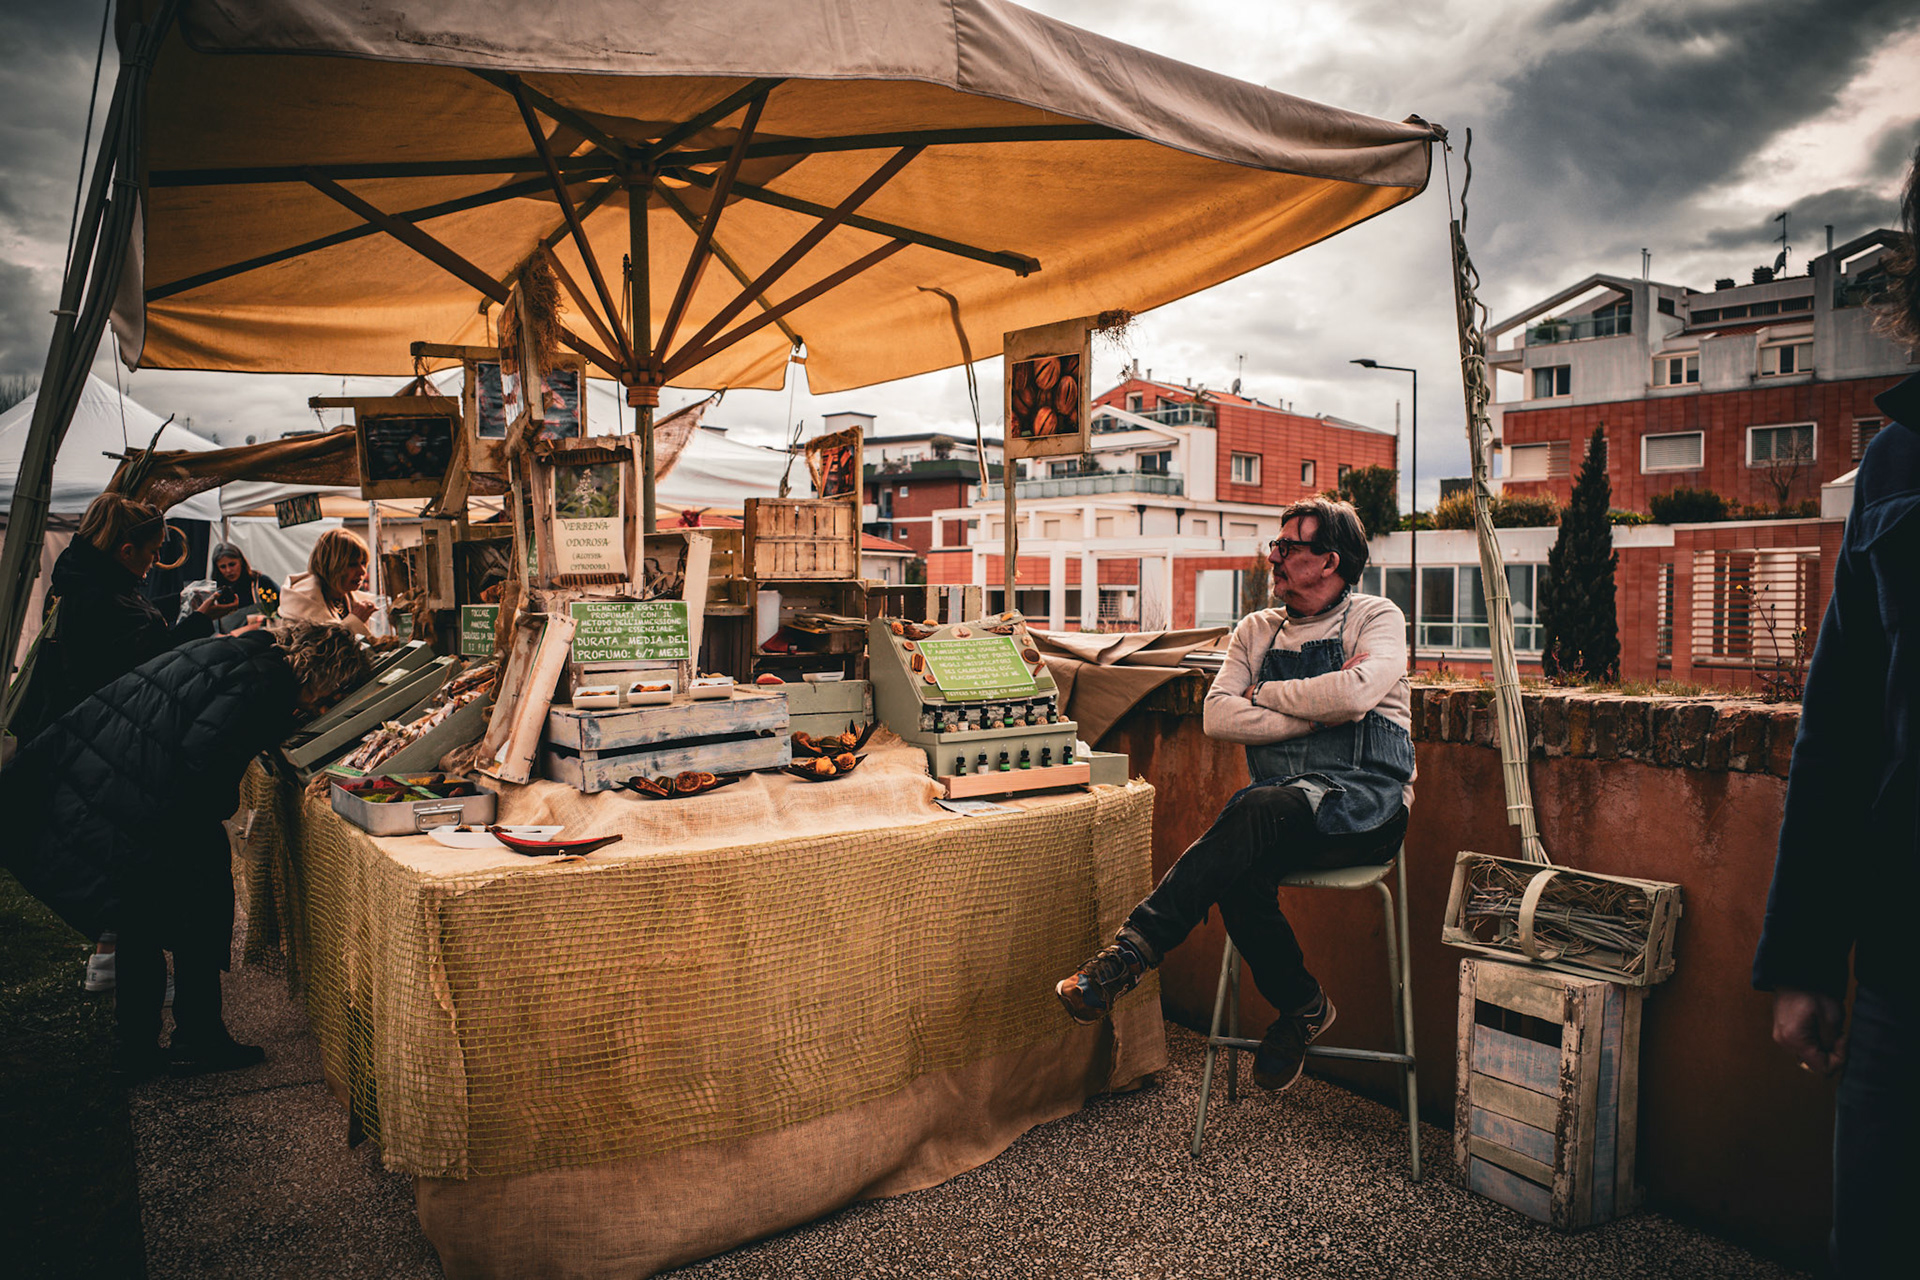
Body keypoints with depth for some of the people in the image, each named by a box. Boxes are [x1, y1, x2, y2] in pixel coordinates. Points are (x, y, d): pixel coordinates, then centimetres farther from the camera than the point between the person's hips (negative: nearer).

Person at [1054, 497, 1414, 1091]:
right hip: (1279, 806, 4)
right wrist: (1315, 710, -7)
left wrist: (1264, 694, -3)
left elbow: (1354, 695, -17)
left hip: (1365, 801, -4)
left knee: (1262, 807, -36)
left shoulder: (1377, 618, 6)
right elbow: (1218, 717, 2)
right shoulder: (1255, 630, 18)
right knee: (1241, 873, -30)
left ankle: (1133, 949, -35)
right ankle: (1300, 1006, -5)